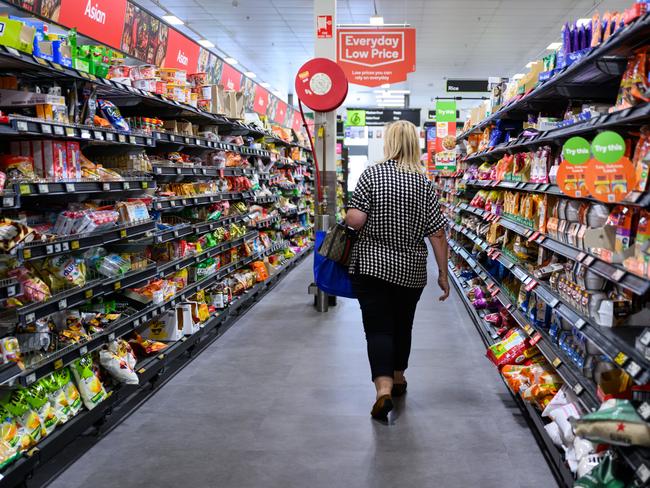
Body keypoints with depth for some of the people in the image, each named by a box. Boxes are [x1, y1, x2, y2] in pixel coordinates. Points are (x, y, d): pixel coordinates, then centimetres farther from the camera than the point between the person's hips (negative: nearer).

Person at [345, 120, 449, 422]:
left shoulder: (372, 174, -8)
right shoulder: (425, 183, 0)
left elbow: (355, 219, -17)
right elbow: (437, 234, -2)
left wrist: (348, 219, 6)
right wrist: (443, 274, 5)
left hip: (371, 266, -3)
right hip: (410, 271, 3)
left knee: (378, 327, -1)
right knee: (402, 325, 20)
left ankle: (384, 388, -17)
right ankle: (398, 378, 37)